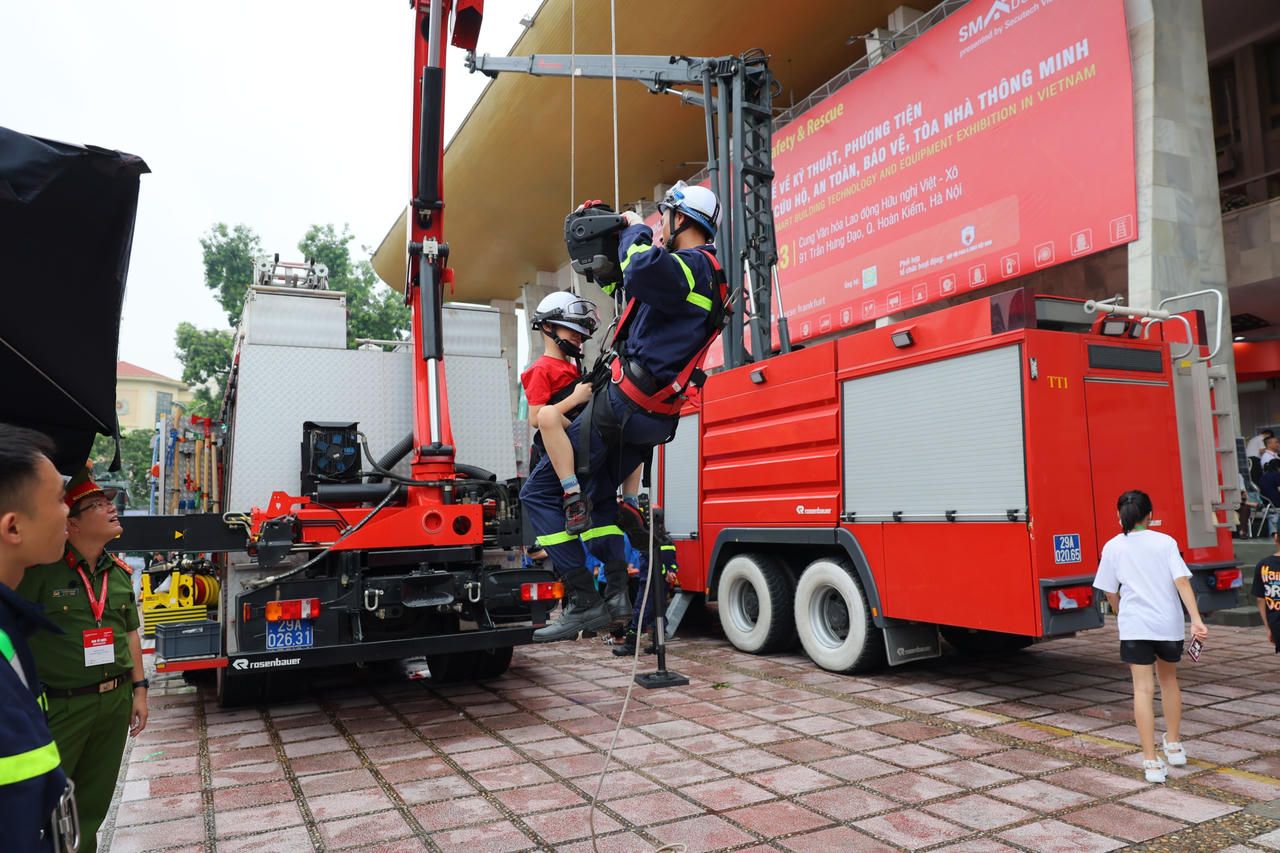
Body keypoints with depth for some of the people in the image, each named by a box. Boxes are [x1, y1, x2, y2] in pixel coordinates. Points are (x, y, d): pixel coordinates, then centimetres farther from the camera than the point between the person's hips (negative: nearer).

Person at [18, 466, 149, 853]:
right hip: (61, 705, -5)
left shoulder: (119, 572, 7)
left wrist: (139, 689, 11)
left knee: (95, 798, 17)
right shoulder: (41, 569, -13)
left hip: (115, 701, 6)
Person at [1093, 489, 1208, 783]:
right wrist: (1196, 619, -13)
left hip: (1135, 627, -2)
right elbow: (1182, 581, -10)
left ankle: (1152, 762, -4)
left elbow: (1111, 593, 3)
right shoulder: (1165, 542, 0)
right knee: (1168, 679, 22)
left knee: (1143, 688, -1)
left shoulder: (1113, 547, -1)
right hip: (1169, 624, 2)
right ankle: (1174, 747, 36)